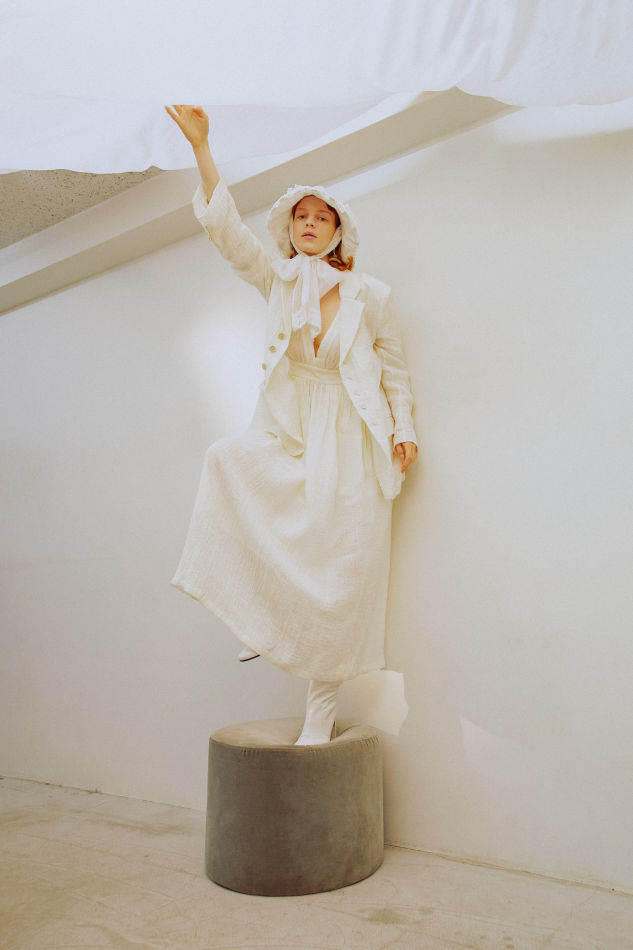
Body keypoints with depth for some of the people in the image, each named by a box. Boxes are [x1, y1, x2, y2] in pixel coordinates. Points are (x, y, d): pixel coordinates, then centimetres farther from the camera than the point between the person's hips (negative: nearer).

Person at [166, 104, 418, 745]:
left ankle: (321, 709, 3)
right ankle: (262, 617, -16)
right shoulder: (277, 281, 8)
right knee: (227, 459, -30)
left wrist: (403, 429, 1)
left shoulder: (369, 295, 4)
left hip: (349, 441, -2)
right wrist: (200, 147, -7)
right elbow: (225, 228, 1)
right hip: (286, 434, 2)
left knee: (335, 574, -10)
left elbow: (393, 365, 11)